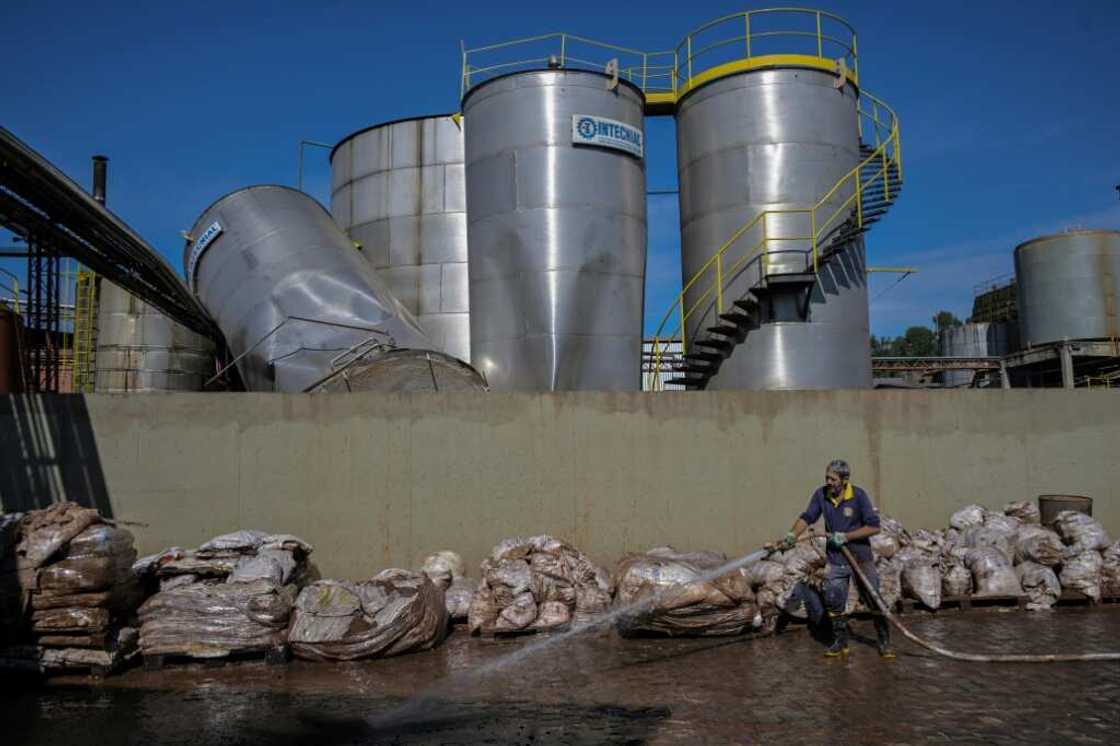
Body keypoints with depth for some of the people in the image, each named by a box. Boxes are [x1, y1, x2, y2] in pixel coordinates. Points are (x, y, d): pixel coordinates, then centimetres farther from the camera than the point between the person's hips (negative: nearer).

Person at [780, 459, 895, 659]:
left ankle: (884, 643, 16)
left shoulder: (858, 496, -16)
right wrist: (792, 535, -20)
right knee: (833, 603, 5)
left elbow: (874, 526, -16)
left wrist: (846, 536, -21)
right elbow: (807, 517, -3)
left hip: (861, 558, -3)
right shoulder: (821, 495, -6)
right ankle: (840, 642, 21)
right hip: (836, 560, 3)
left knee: (875, 601, 2)